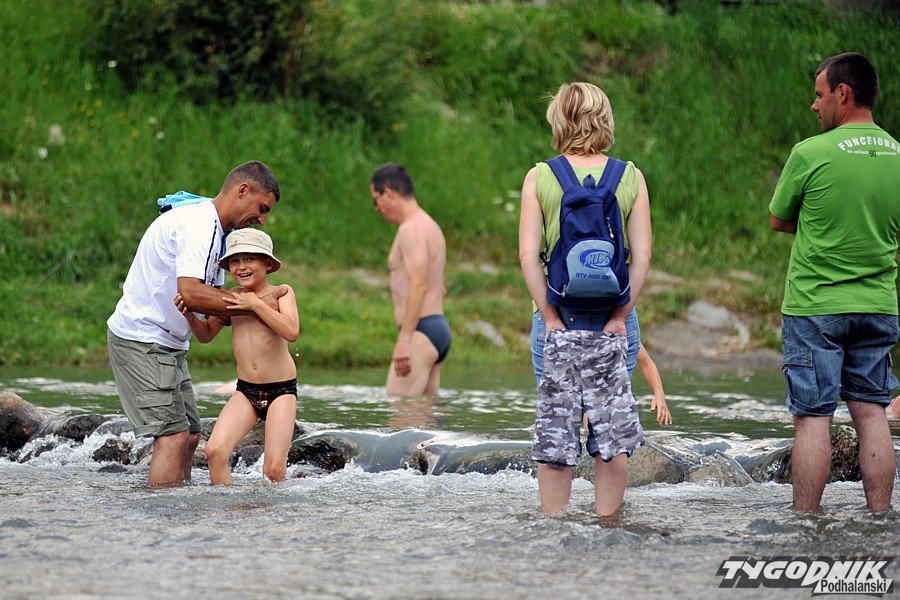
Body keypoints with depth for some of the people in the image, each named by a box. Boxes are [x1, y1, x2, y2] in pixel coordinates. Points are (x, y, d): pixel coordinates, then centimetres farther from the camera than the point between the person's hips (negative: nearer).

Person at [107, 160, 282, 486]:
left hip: (167, 345, 11)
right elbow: (190, 293, -30)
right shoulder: (200, 224, -17)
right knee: (173, 435, -16)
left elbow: (212, 299, 17)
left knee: (189, 434, 10)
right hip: (141, 340, -11)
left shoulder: (212, 229, 17)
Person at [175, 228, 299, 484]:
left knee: (274, 469, -12)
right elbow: (206, 334, 16)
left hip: (281, 390, -3)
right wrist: (190, 315, -4)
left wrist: (256, 304, -22)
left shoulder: (281, 293, -5)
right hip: (245, 391, 3)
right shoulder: (232, 297, 5)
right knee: (215, 451, -16)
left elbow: (291, 332, -21)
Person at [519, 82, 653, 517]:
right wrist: (620, 315, -3)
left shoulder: (540, 177, -2)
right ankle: (607, 521, 12)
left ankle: (554, 523, 9)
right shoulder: (630, 177, 0)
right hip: (614, 318, 1)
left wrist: (550, 316, -5)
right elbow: (642, 256, -5)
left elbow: (529, 256, -8)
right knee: (613, 427, 8)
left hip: (558, 318, -1)